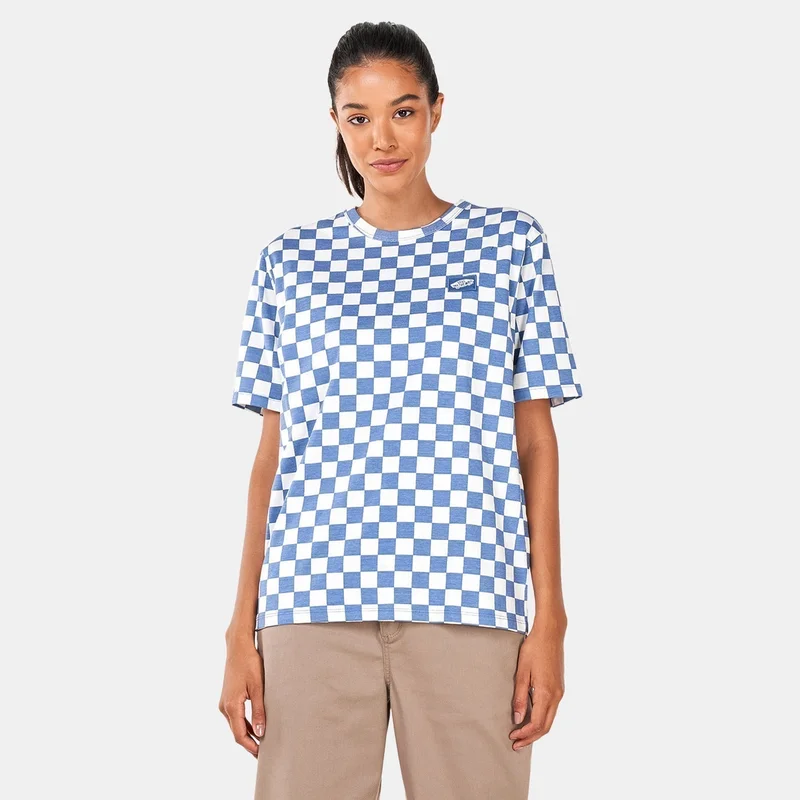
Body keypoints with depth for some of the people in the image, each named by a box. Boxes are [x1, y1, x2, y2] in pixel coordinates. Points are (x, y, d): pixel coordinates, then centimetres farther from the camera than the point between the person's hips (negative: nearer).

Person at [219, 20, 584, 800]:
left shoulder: (509, 243, 7)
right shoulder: (290, 260, 10)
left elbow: (535, 437, 6)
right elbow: (272, 450, 10)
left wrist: (550, 617, 0)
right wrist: (241, 628, 5)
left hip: (467, 598, -1)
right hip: (313, 596, 1)